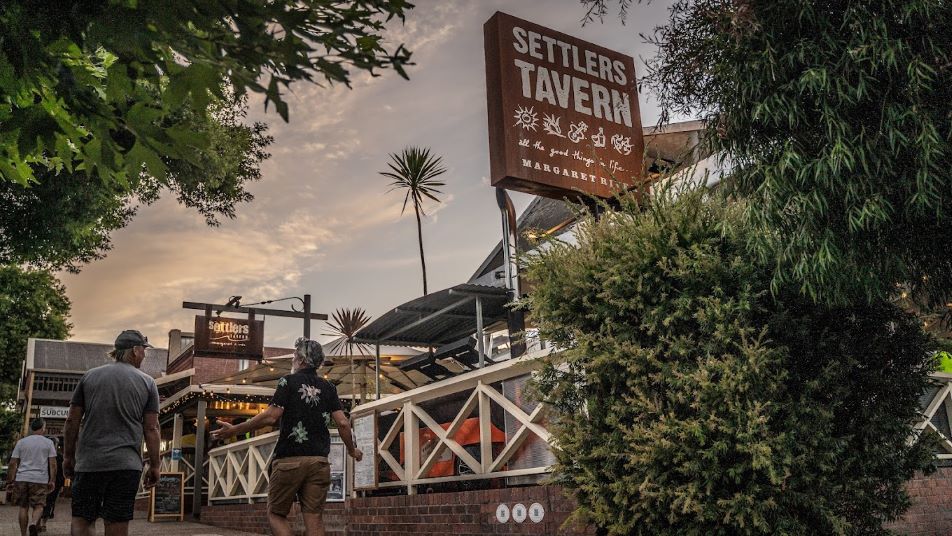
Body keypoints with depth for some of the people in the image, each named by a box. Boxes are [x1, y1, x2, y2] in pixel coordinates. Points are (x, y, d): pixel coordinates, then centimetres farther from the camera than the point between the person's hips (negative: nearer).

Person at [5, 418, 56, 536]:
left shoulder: (21, 442, 9)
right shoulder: (48, 442, 4)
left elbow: (13, 463, 6)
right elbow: (53, 463, -1)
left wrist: (10, 481, 10)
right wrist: (52, 481, 1)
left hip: (21, 479, 2)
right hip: (40, 480, -2)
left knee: (23, 507, 11)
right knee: (39, 506, 3)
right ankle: (33, 523, -26)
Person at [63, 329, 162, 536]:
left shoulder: (89, 376, 8)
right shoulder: (147, 382, 3)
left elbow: (72, 421, 7)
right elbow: (151, 428, 1)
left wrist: (68, 456, 17)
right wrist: (154, 465, 7)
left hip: (88, 462, 1)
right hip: (126, 465, -1)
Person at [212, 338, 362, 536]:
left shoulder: (289, 381, 0)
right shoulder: (328, 387, 10)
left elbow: (271, 417, -11)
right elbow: (342, 423, 3)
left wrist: (234, 430, -2)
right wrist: (352, 450, 18)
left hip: (289, 460, -3)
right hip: (319, 460, 4)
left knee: (276, 514, 9)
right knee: (314, 516, 4)